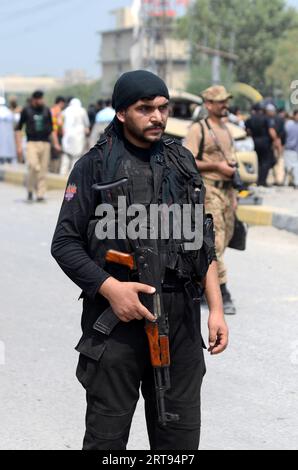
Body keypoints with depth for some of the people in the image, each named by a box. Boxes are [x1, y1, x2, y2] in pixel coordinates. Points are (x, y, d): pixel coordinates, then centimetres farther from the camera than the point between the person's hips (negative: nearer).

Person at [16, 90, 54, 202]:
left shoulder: (46, 111, 11)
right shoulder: (26, 111, 3)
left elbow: (51, 128, 19)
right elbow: (19, 128, 7)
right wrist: (19, 145, 1)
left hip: (45, 143, 3)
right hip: (32, 142, -3)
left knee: (43, 170, -1)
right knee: (34, 167, -18)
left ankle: (40, 194, 5)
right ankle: (30, 190, 2)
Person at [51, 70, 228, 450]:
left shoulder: (182, 163, 11)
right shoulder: (95, 166, -3)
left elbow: (203, 243, 14)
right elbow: (65, 244, -5)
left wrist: (216, 308, 7)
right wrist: (110, 288, -18)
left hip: (181, 319, 4)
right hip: (117, 318, -4)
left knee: (181, 433, 10)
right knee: (107, 435, 3)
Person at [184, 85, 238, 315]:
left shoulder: (226, 130, 17)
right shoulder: (198, 130, -7)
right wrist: (217, 166, -18)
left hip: (226, 190, 8)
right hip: (208, 188, -8)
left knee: (226, 237, 10)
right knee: (215, 241, -11)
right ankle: (223, 293, -12)